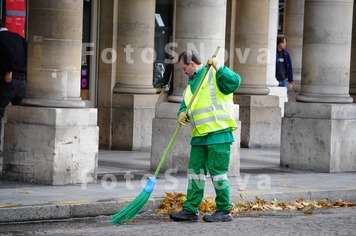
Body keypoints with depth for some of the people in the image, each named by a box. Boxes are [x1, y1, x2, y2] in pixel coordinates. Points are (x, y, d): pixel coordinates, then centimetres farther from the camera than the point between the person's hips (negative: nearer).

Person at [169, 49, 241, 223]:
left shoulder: (214, 75, -6)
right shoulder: (191, 84, 21)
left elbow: (234, 82, -21)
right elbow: (185, 105, 23)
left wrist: (218, 67, -26)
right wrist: (182, 114, 2)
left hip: (218, 134, -9)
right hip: (199, 136, 9)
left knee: (217, 171, -5)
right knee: (195, 171, 9)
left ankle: (224, 211, 4)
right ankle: (190, 210, 14)